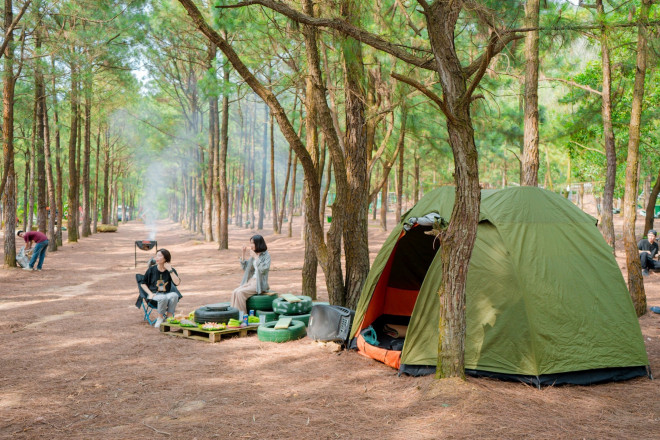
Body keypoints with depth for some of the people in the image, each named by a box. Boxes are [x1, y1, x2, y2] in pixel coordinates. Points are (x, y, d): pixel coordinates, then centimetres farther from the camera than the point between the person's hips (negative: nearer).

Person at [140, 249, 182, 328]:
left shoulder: (171, 270, 2)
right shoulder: (152, 269, 3)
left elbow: (177, 283, -15)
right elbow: (143, 284, 11)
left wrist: (170, 270, -17)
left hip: (167, 293, 1)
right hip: (155, 294, -1)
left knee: (174, 295, -34)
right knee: (163, 298, -37)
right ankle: (160, 318, -14)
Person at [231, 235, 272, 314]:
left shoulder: (266, 255, -7)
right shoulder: (253, 254, 12)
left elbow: (264, 269, -21)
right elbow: (245, 267, 18)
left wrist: (255, 257, -19)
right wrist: (243, 254, 6)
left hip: (259, 284, -7)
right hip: (251, 280, 7)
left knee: (240, 293, -25)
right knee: (235, 292, -17)